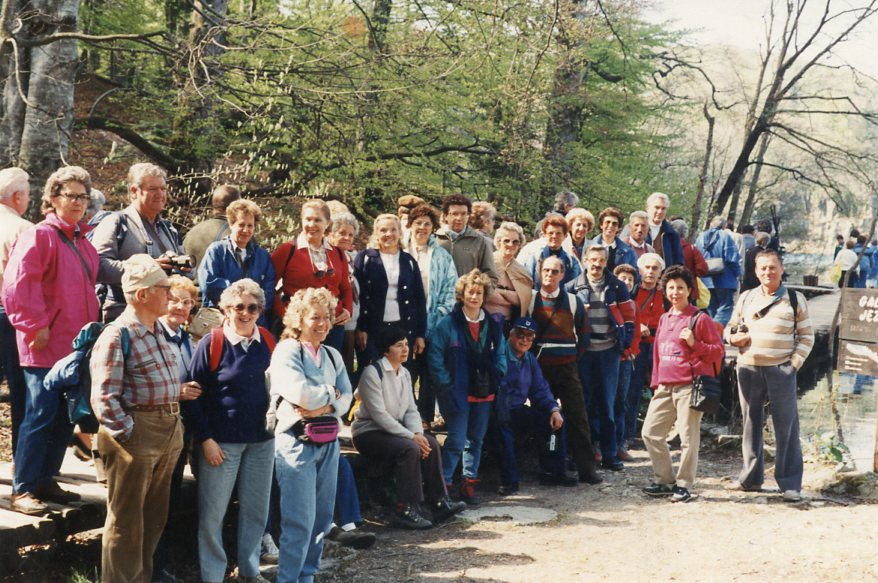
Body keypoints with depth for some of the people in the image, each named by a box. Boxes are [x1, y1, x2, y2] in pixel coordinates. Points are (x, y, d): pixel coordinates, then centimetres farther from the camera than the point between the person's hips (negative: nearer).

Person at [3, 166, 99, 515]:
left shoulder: (82, 242, 16)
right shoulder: (40, 236, -10)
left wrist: (91, 328, 17)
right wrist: (35, 327, -18)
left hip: (75, 345, 8)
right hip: (45, 346, -8)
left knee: (66, 417, 12)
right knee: (41, 414, -8)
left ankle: (45, 481, 23)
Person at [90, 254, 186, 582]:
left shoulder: (158, 331, 13)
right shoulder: (117, 336, -15)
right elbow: (103, 399, -19)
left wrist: (178, 392, 6)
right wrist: (128, 434, -20)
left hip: (169, 432, 9)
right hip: (135, 433, -9)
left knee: (155, 517, 19)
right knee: (126, 521, 4)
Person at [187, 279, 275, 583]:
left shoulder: (268, 342, 2)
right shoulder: (211, 344, -10)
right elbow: (194, 395, -8)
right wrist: (205, 438, -12)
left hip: (262, 440, 4)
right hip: (221, 441, -4)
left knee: (256, 509, 12)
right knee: (212, 512, 2)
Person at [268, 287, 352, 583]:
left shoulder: (332, 355, 13)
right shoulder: (287, 350, -7)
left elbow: (346, 398, 5)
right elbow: (298, 392, -21)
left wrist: (323, 407, -14)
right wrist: (330, 394, -5)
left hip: (328, 442, 7)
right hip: (297, 441, -7)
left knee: (321, 517, 12)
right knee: (299, 520, -7)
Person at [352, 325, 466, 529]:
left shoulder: (404, 374, 10)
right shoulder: (372, 372, -16)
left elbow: (411, 410, 8)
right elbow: (379, 414, -22)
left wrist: (418, 433, -14)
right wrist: (411, 436, -24)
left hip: (393, 429, 8)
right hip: (368, 433, -8)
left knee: (431, 443, -14)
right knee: (410, 448, -30)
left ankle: (439, 503, -10)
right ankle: (405, 510, -25)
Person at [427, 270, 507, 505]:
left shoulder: (493, 325, 7)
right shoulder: (448, 324, -7)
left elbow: (500, 354, 15)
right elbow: (435, 358, -7)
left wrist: (496, 378, 0)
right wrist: (447, 386, -12)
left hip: (484, 393, 5)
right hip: (458, 394, -5)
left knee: (476, 440, 13)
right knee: (457, 441, -9)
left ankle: (469, 483, 23)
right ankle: (442, 484, 0)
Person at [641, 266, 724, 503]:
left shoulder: (700, 319, -4)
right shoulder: (664, 319, 16)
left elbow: (719, 350, -4)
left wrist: (694, 343, -18)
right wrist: (656, 382, 18)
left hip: (690, 387, -7)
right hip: (665, 387, 7)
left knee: (688, 438, -2)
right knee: (651, 432, 6)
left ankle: (684, 485, 7)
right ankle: (664, 480, 17)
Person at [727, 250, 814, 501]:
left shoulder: (795, 299, 3)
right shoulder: (746, 298, 11)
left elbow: (807, 336, 5)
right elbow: (731, 327, 19)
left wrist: (795, 363, -7)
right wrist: (734, 337, -4)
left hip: (781, 370, -3)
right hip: (748, 369, 3)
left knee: (786, 426, -4)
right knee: (751, 424, 9)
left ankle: (790, 483, 0)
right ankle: (752, 477, 19)